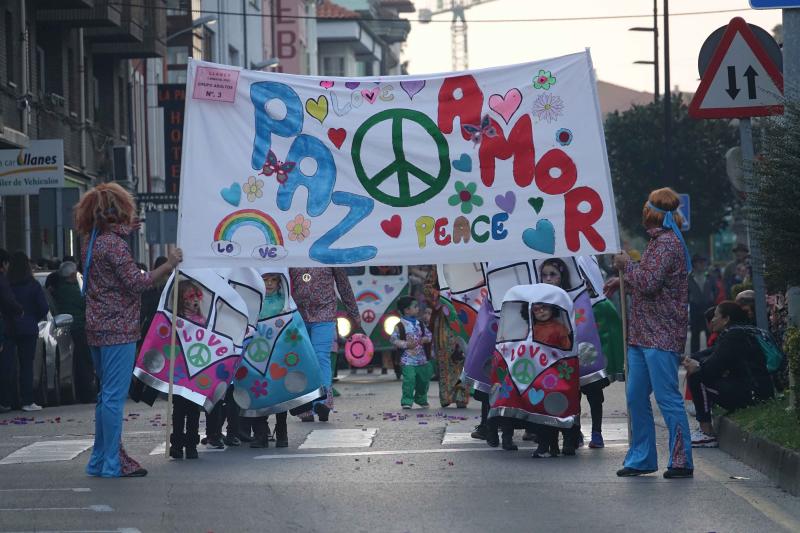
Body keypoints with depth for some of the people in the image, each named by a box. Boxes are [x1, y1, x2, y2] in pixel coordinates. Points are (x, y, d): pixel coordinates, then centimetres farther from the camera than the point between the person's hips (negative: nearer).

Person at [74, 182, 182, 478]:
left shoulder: (92, 242, 11)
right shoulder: (115, 245, -15)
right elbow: (136, 282, -18)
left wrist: (125, 232, 30)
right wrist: (168, 265, -14)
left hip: (97, 328, 9)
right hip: (118, 328, -9)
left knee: (107, 395, 16)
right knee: (114, 396, -7)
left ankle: (100, 461, 18)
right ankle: (112, 463, -6)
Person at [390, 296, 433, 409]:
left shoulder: (420, 323, 9)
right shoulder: (400, 325, -9)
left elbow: (428, 334, 15)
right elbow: (394, 340, -8)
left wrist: (426, 339, -8)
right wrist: (406, 344, -19)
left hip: (422, 358, 6)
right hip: (408, 359, -6)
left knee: (424, 379, 13)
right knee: (409, 379, -16)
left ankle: (421, 399, 33)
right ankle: (407, 401, -6)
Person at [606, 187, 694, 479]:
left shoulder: (667, 243, -14)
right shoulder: (660, 241, 18)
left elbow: (648, 283, -21)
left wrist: (627, 265, -6)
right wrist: (622, 279, 19)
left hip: (660, 336, -10)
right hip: (643, 334, 10)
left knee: (667, 397, -8)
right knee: (636, 398, 11)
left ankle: (682, 461, -5)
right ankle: (641, 458, 17)